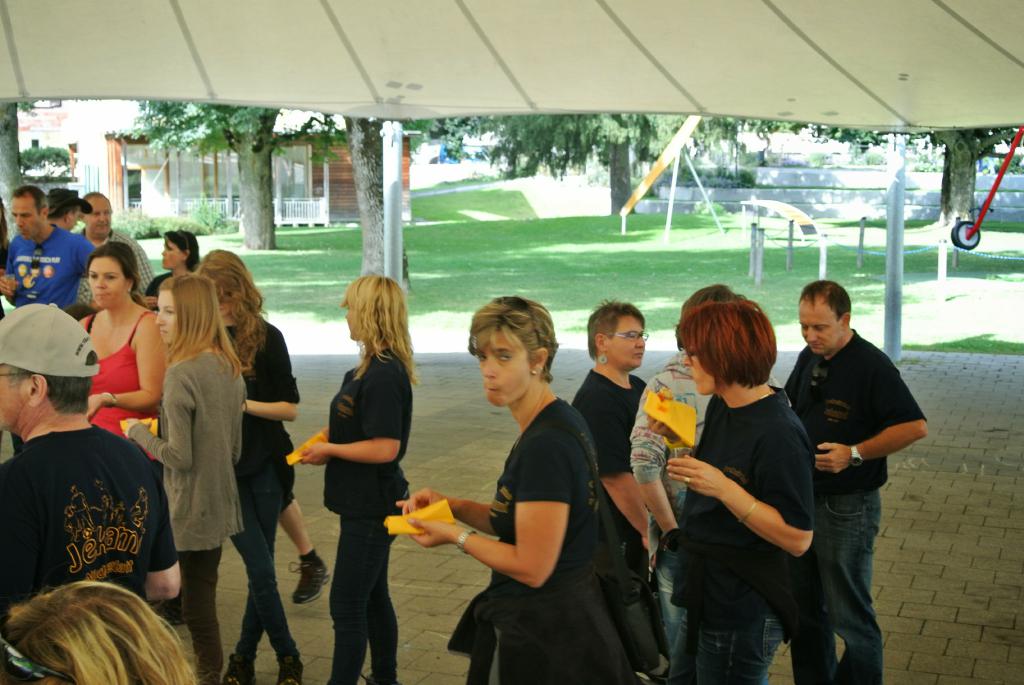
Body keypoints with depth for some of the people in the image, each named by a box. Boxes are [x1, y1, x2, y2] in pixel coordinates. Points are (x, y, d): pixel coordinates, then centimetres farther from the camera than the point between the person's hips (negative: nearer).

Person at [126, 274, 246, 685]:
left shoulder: (181, 374, -20)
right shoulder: (230, 368, 5)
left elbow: (178, 456, -20)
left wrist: (139, 432, -6)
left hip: (189, 510, -8)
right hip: (220, 504, 8)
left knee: (195, 604, 5)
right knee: (204, 594, 18)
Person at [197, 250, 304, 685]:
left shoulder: (266, 338, -5)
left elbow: (290, 408, -4)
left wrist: (244, 404, -17)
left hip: (264, 465, 0)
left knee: (261, 568, 7)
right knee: (260, 569, -4)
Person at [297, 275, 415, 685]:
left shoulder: (383, 375, -23)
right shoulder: (374, 367, 8)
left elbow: (385, 448, -26)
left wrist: (329, 450, -15)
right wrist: (329, 434, 3)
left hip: (370, 508, -10)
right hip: (370, 502, 10)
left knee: (346, 606, -3)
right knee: (373, 597, 21)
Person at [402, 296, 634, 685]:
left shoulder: (545, 445, -25)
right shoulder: (561, 421, 4)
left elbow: (532, 567, -24)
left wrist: (455, 536, -12)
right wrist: (453, 506, -1)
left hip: (541, 636, -9)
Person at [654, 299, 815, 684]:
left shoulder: (778, 433, -24)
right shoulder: (721, 407, 3)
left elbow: (797, 538, -23)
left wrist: (723, 488, -29)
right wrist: (678, 440, 2)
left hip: (742, 616, -9)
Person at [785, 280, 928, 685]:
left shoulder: (872, 366, -15)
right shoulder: (809, 358, 7)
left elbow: (915, 426, -19)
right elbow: (788, 412, 23)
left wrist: (855, 454, -23)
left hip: (847, 507, -7)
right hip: (801, 499, 7)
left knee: (849, 615, 2)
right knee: (805, 610, 17)